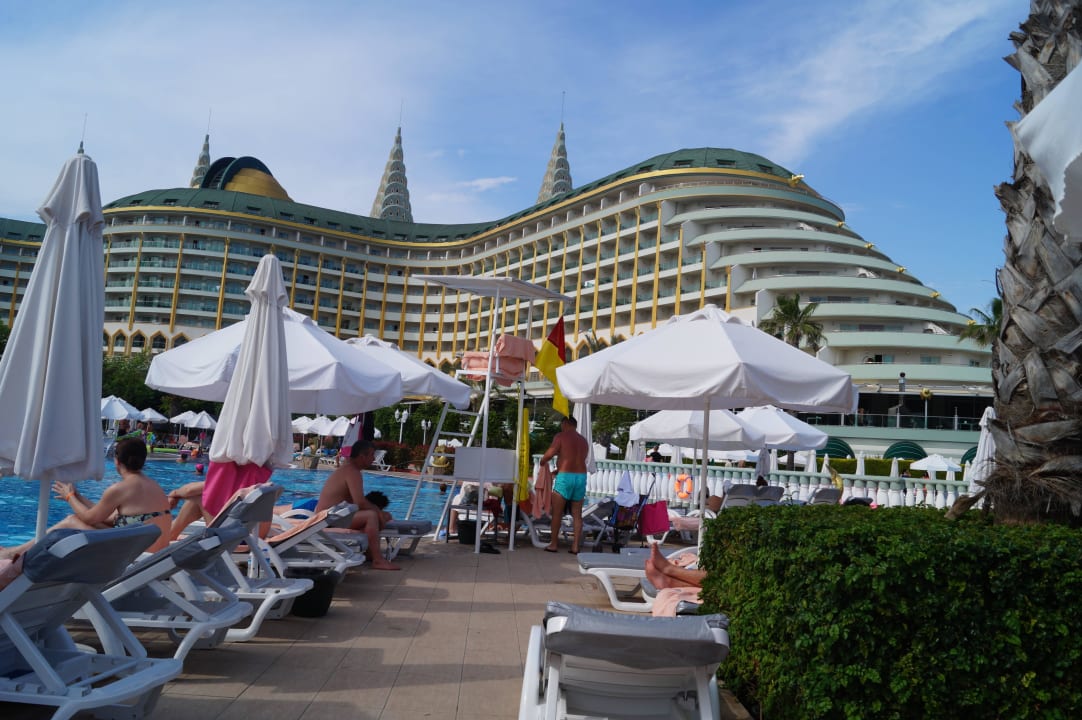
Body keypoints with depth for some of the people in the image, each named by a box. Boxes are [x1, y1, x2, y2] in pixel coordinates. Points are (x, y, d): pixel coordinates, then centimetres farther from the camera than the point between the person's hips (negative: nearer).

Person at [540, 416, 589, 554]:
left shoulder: (561, 436, -2)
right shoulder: (583, 440, 17)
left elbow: (549, 454, -11)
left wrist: (542, 462, 11)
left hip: (565, 477, -5)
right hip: (581, 477, 5)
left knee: (557, 512, 4)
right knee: (577, 514, 8)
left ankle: (553, 544, 7)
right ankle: (575, 546, 6)